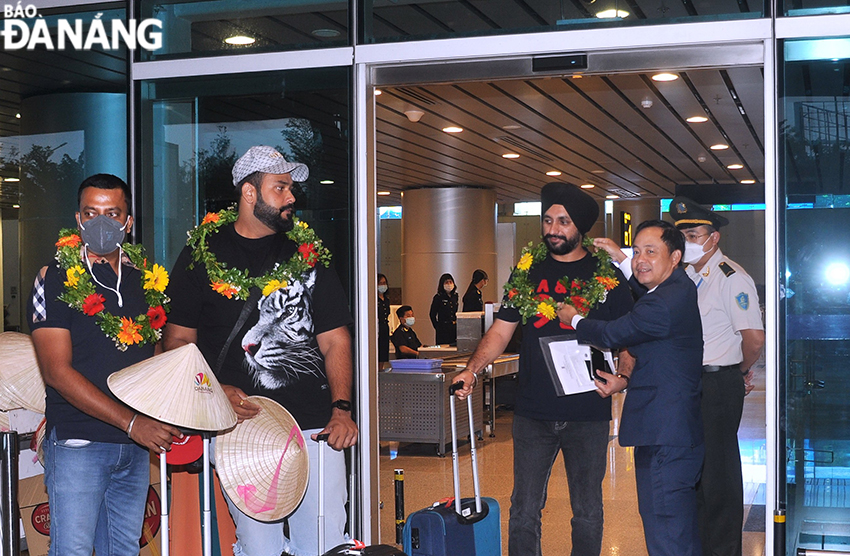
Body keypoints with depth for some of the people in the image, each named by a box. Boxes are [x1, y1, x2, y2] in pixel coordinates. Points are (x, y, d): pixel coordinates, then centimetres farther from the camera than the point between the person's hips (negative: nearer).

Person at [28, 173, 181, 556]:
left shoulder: (145, 279, 10)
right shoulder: (57, 278, -6)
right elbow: (57, 371, -14)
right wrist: (130, 422, -20)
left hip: (136, 446, 5)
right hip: (78, 443, -5)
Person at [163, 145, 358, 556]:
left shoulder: (307, 252, 12)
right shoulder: (202, 253, 6)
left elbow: (334, 339, 10)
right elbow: (178, 340, 6)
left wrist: (341, 408, -3)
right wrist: (215, 391, -9)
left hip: (315, 427, 2)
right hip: (242, 427, -2)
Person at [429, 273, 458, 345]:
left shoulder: (455, 296, 11)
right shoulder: (438, 297, -5)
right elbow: (432, 314, -1)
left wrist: (455, 322, 13)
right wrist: (437, 327, -2)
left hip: (454, 327, 5)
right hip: (443, 328, -5)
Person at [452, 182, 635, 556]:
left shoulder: (606, 276, 2)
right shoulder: (527, 273, 8)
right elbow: (501, 331, 6)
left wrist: (622, 377, -16)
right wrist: (472, 370, -9)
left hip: (587, 413, -1)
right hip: (533, 412, 1)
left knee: (587, 511, 9)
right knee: (524, 511, 4)